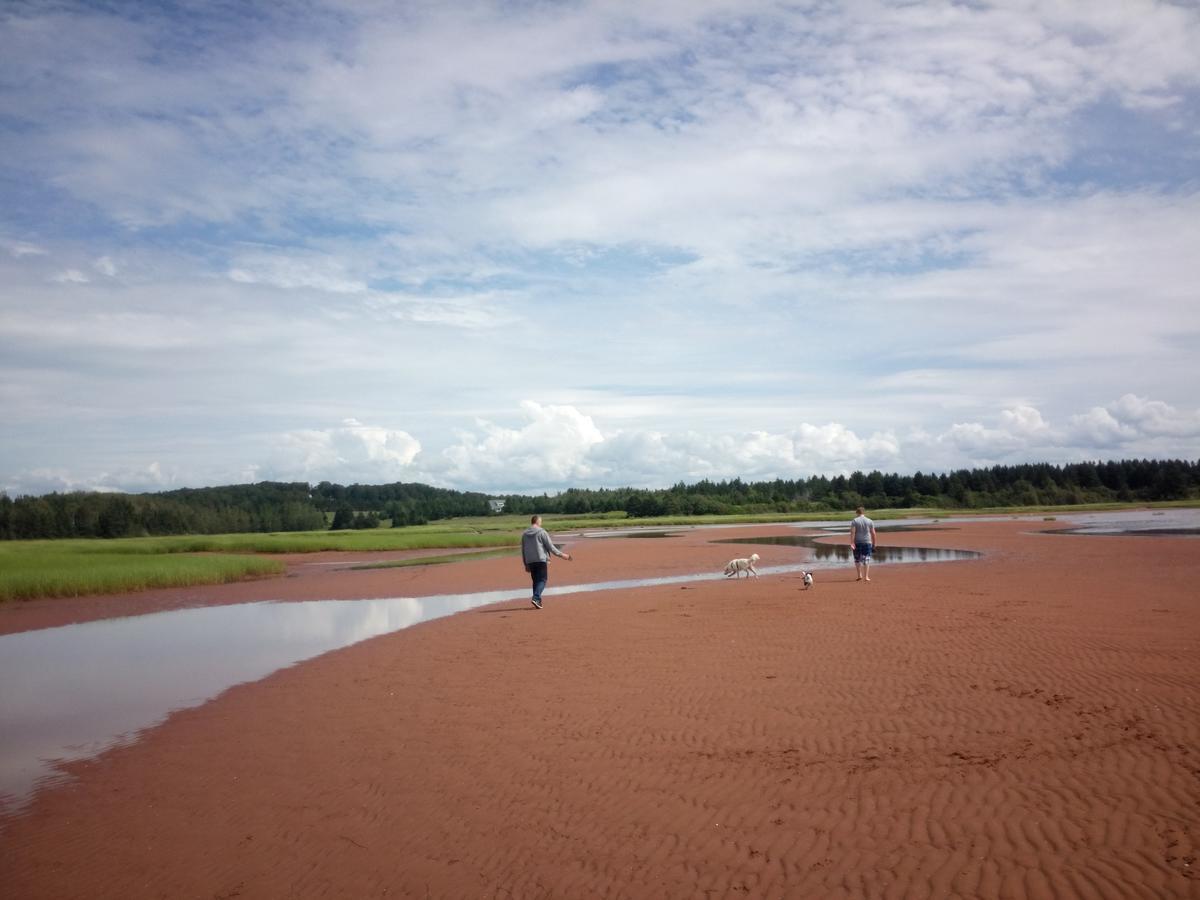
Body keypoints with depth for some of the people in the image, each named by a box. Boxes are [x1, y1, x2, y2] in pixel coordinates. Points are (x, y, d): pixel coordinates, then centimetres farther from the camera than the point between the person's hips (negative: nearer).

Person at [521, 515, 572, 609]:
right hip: (541, 560, -6)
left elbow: (523, 551, 16)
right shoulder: (542, 532, -5)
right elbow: (550, 546, -7)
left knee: (535, 580, 14)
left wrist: (526, 564, 21)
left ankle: (537, 601, 12)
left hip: (530, 562, 6)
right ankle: (536, 598, -21)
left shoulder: (525, 534, 12)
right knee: (542, 579, -3)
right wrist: (561, 554, 1)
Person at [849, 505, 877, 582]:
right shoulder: (870, 521, 4)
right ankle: (866, 577, -1)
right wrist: (874, 544, 10)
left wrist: (852, 543, -16)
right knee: (866, 560, 4)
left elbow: (852, 532, -13)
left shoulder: (854, 521, -3)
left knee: (857, 559, 13)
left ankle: (859, 575, 9)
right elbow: (873, 533, 3)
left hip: (857, 542, -1)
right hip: (867, 542, 1)